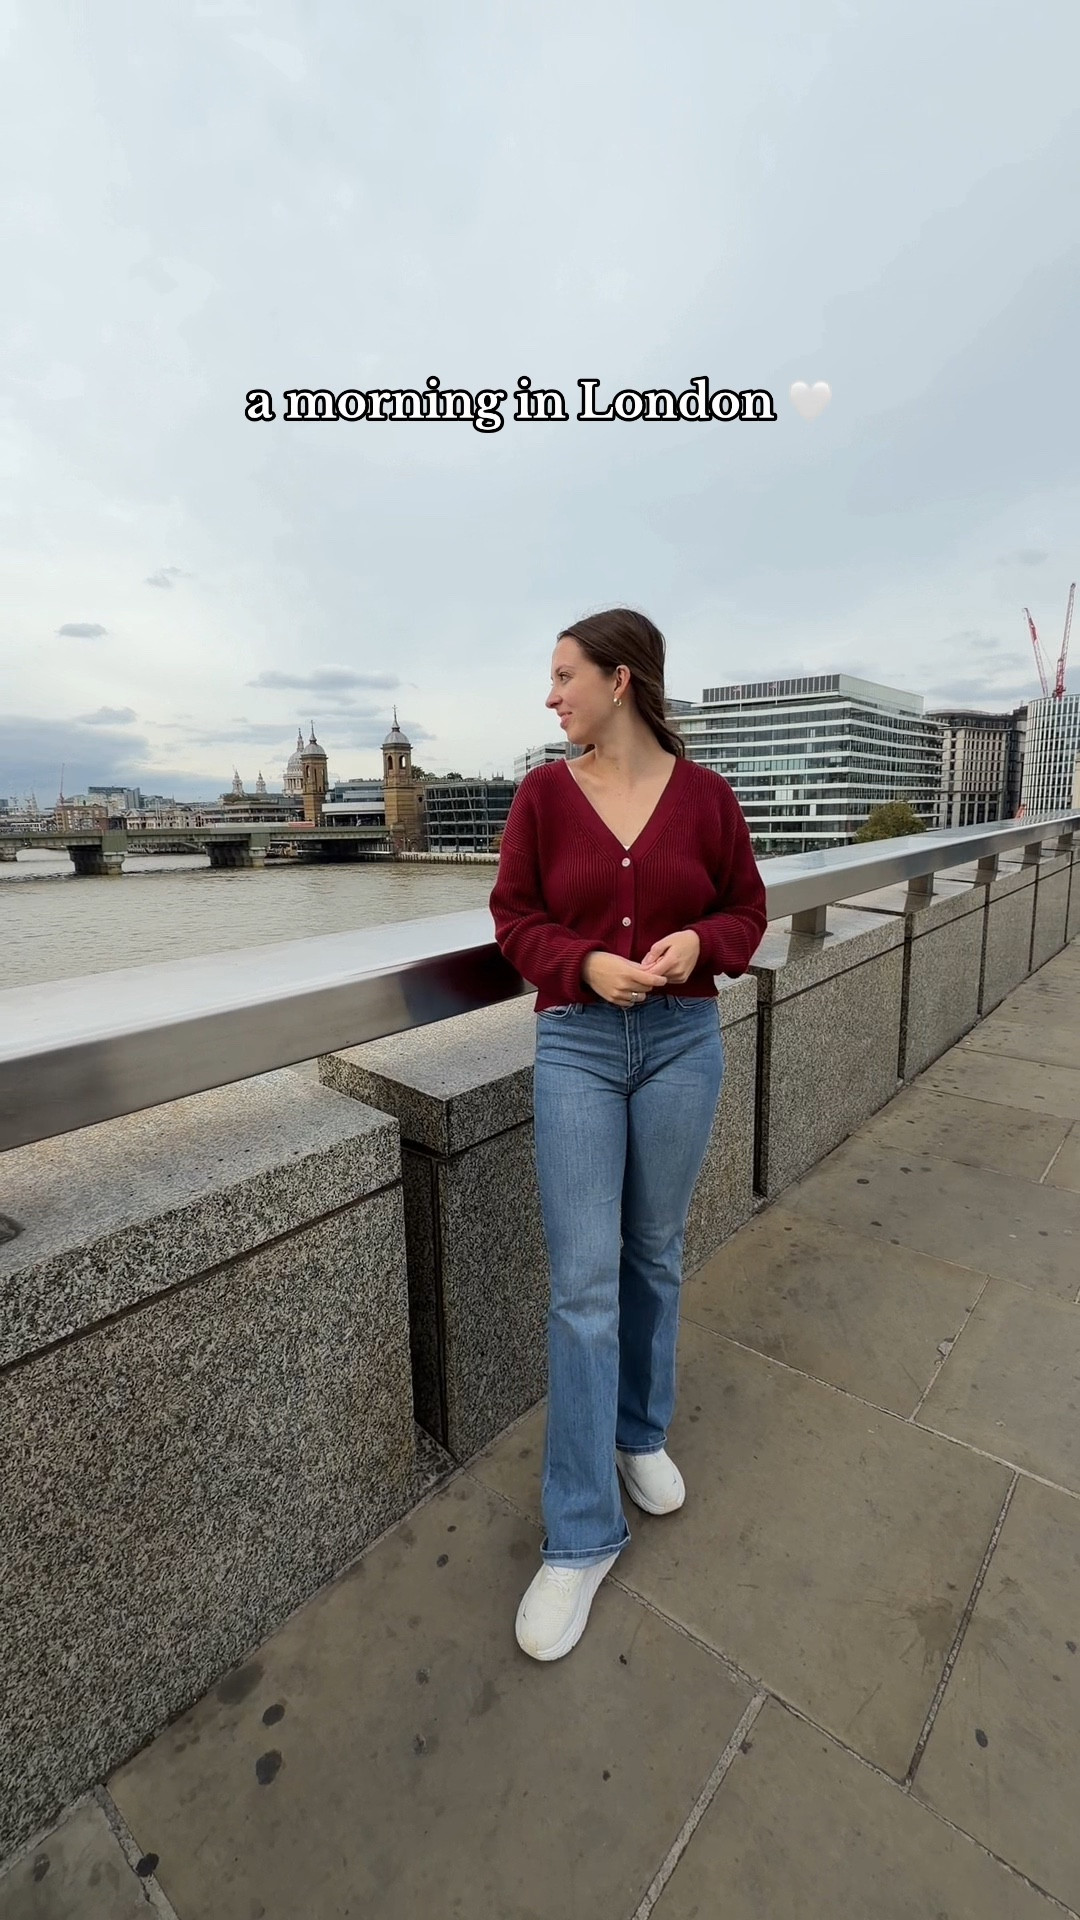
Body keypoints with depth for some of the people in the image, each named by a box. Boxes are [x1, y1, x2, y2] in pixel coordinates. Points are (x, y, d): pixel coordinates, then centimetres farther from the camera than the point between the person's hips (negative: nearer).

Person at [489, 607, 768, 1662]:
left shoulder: (704, 795, 0)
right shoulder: (543, 794, -1)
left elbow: (746, 910, 7)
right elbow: (514, 916, 2)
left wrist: (700, 943, -14)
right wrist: (586, 963, -16)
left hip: (682, 1042, 1)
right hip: (575, 1044, -1)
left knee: (654, 1255, 17)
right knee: (583, 1281, 0)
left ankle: (642, 1433, 44)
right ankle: (582, 1534, 18)